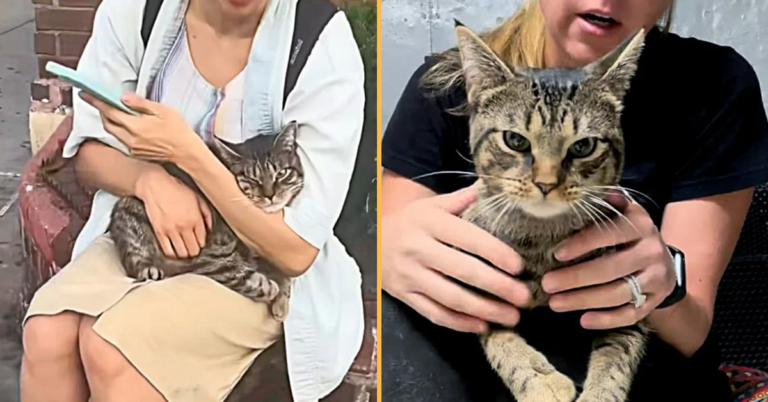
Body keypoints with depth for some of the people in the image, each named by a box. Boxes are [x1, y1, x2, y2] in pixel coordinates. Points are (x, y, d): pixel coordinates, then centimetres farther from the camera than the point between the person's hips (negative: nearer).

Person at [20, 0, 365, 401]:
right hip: (140, 230, 4)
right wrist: (148, 178, -20)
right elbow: (88, 151, 3)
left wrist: (187, 153, -29)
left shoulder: (325, 50, -21)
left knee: (110, 349, -26)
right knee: (46, 333, -23)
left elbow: (296, 252, -19)